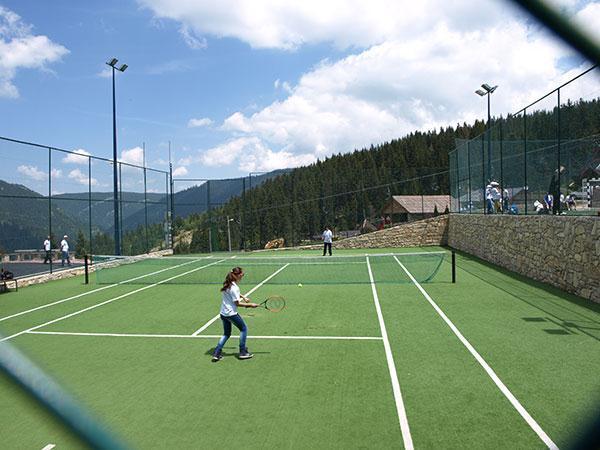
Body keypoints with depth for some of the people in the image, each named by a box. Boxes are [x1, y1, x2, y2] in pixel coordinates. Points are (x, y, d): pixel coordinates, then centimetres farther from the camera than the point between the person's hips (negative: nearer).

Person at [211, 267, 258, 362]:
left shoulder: (227, 285, 7)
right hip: (231, 313, -8)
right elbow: (237, 303, -17)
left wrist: (243, 297, 16)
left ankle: (216, 353, 12)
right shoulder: (234, 287, -21)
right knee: (243, 329, 10)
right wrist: (250, 305, -11)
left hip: (223, 313, 8)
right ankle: (243, 352, 13)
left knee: (226, 333, 19)